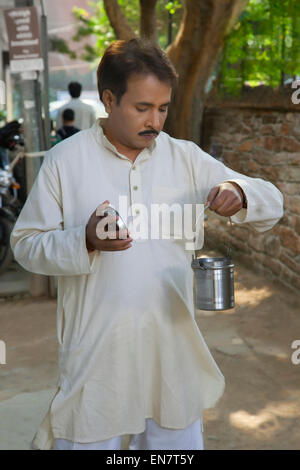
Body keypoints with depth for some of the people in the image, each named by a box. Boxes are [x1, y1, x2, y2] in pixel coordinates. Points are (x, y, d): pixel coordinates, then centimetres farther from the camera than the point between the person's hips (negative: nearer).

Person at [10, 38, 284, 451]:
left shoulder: (186, 158, 2)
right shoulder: (65, 160, -5)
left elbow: (273, 204, 4)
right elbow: (26, 244, -3)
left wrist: (239, 193, -19)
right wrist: (86, 241, -21)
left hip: (173, 353, 3)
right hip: (96, 355, -3)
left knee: (179, 441, 17)